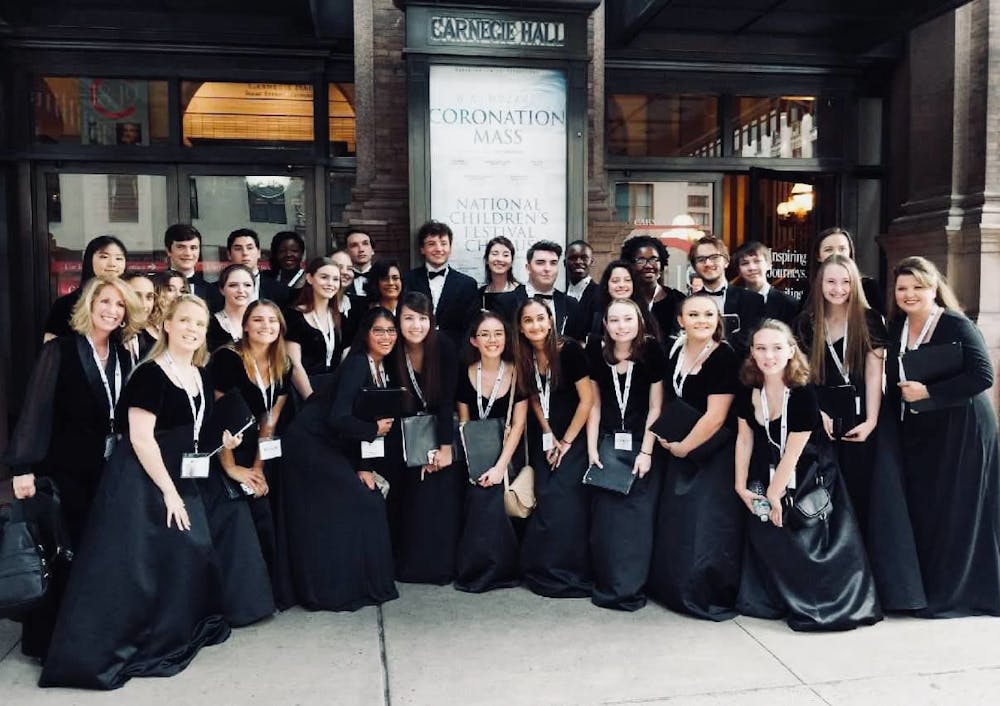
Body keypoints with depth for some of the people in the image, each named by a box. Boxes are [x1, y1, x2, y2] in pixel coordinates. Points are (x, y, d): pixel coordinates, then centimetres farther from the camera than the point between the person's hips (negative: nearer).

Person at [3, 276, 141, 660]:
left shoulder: (123, 357, 7)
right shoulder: (60, 350, -8)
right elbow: (37, 409, -13)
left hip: (110, 471, 5)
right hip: (66, 470, -5)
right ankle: (46, 639, 19)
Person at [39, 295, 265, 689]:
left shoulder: (199, 377, 9)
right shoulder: (150, 374, -16)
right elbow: (141, 439, -20)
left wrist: (221, 442, 3)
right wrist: (169, 492, -20)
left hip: (181, 480, 8)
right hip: (143, 482, -8)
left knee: (189, 554, 11)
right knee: (135, 565, -6)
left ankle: (172, 635, 28)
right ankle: (100, 650, 7)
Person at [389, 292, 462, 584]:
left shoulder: (444, 347, -20)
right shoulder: (393, 352, -14)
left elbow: (447, 400, -19)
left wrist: (446, 448, -21)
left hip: (442, 427, -1)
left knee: (442, 491, -11)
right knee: (411, 492, -6)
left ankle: (441, 563, 1)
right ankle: (412, 563, 7)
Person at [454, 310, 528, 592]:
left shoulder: (517, 373, -5)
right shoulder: (465, 375, 0)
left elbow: (518, 425, -6)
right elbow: (464, 423, 5)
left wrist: (500, 466, -15)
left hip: (507, 453, -2)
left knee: (489, 498, -21)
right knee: (481, 499, -18)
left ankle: (492, 569, 0)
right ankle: (475, 569, 3)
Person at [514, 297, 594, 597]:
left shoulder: (569, 350, -17)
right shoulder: (525, 357, -1)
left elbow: (587, 399, -15)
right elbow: (534, 398, 9)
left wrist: (566, 441, -11)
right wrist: (548, 437, -1)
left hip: (575, 437, -5)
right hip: (544, 438, 5)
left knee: (565, 501, -8)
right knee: (546, 501, 4)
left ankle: (568, 572, 7)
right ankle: (543, 568, 17)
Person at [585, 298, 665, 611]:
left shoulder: (651, 352, -9)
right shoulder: (597, 355, -1)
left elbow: (655, 406, -6)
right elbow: (594, 404, 5)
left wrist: (646, 452, -9)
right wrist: (591, 448, -1)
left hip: (641, 445, -2)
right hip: (606, 443, 3)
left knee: (637, 514, -4)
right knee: (604, 515, 2)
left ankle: (631, 587, 6)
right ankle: (608, 584, 13)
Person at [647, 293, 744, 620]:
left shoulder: (724, 357, -17)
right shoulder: (675, 353, 5)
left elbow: (715, 417, -21)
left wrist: (683, 446, -10)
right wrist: (665, 435, 2)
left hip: (714, 455, -7)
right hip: (680, 452, 7)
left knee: (706, 526, -2)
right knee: (677, 524, 14)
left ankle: (712, 596, 15)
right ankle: (675, 587, 29)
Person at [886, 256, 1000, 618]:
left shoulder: (957, 326, -12)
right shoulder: (896, 328, 7)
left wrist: (928, 393, -21)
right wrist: (891, 422, 7)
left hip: (960, 433, -6)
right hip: (916, 435, 6)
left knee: (955, 511, 1)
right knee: (920, 510, 9)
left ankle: (956, 592, 15)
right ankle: (925, 587, 22)